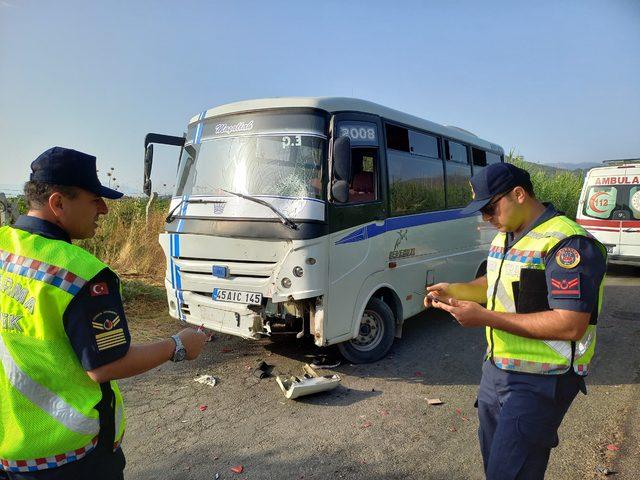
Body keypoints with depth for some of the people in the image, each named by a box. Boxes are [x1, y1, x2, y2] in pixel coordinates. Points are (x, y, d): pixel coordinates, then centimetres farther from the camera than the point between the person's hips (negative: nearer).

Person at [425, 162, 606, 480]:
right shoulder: (504, 236, 8)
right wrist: (453, 290, 2)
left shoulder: (567, 243, -22)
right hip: (496, 368, 9)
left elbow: (571, 326, -28)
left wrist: (486, 317, -27)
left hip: (538, 382, -9)